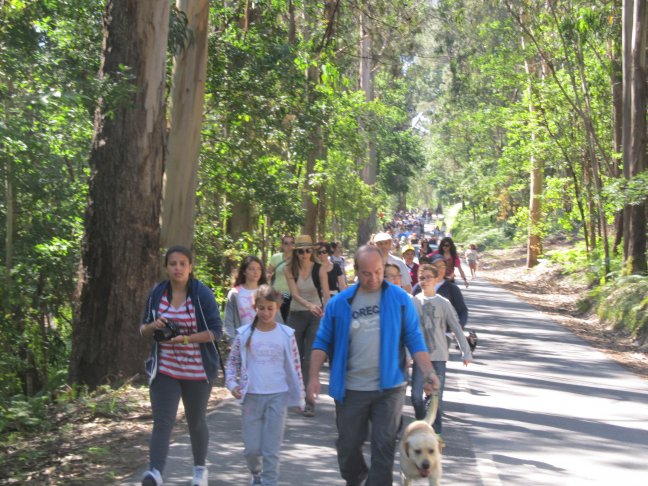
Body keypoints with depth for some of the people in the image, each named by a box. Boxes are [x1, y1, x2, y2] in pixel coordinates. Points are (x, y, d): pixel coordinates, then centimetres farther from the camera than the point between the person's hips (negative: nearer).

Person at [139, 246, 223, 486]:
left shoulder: (202, 294, -9)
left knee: (196, 422, 14)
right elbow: (143, 329, 10)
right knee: (162, 421, -12)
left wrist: (186, 339, -23)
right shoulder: (157, 293, 1)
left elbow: (216, 331, -11)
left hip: (197, 371, -1)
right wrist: (152, 326, -13)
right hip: (164, 369, 2)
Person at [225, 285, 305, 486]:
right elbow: (232, 361, 10)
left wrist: (299, 396, 4)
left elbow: (295, 366, 4)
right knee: (251, 448, 7)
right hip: (251, 396, 1)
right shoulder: (245, 334, 0)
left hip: (277, 396, -1)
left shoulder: (286, 335, -2)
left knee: (271, 449, 0)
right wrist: (232, 383, -5)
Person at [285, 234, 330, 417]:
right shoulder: (290, 270, -4)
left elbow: (326, 294, -18)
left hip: (316, 315, -2)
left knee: (311, 358, -6)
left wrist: (326, 311, -38)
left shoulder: (319, 269, -9)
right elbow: (295, 294, -16)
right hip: (296, 315, 2)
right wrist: (309, 305, -35)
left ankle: (310, 401, -4)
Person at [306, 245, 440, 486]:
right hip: (350, 388, 2)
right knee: (348, 444, 14)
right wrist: (314, 377, -7)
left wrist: (428, 372, -11)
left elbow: (414, 338, 1)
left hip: (389, 386, -1)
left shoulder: (400, 299, -1)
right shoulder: (339, 303, -1)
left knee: (384, 446, -1)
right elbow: (322, 341, 3)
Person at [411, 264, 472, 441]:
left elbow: (457, 329, 1)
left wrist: (466, 352, 0)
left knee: (437, 396, 3)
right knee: (416, 396, -4)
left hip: (439, 355, -1)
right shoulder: (414, 302, 0)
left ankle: (437, 431, 18)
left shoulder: (444, 303, -2)